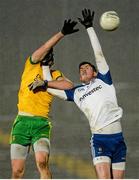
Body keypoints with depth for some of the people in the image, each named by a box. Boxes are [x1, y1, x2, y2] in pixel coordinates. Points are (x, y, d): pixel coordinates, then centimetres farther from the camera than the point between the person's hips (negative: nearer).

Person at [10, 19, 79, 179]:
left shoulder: (55, 75, 13)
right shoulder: (31, 66, 11)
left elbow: (69, 85, -8)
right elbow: (45, 47, -5)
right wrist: (62, 33, -14)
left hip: (42, 124, 0)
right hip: (22, 122, 0)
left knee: (42, 161, -23)